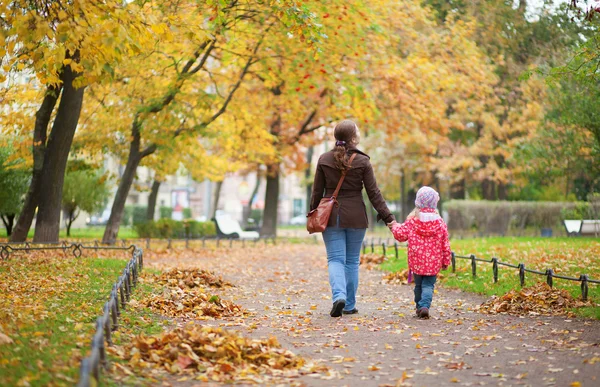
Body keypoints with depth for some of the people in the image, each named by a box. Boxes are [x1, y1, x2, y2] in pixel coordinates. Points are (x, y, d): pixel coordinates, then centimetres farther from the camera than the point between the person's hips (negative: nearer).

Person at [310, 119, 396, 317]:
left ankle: (338, 296, -22)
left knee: (335, 259, 2)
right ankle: (349, 305, 15)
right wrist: (388, 218, -2)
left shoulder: (324, 159, 0)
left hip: (331, 214, 1)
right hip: (356, 216, -1)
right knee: (352, 260, 10)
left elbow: (317, 192, 4)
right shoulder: (362, 161, -6)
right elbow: (373, 193, -6)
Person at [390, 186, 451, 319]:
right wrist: (446, 261, 12)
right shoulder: (440, 222, -2)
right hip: (433, 262, 0)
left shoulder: (412, 220, -5)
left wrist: (395, 227, 21)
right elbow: (445, 244, 2)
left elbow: (401, 235, 0)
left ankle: (419, 307, 22)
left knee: (419, 285, 16)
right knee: (428, 285, 2)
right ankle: (425, 306, -18)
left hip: (416, 261, 0)